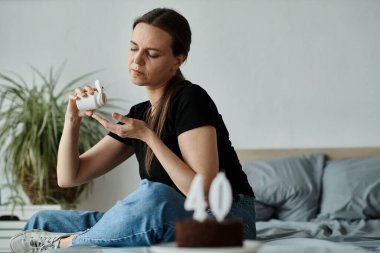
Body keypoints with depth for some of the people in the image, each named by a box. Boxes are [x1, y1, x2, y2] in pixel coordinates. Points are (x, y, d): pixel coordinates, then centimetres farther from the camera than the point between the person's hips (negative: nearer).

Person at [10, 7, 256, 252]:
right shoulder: (140, 114, 10)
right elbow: (69, 177, 11)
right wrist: (73, 118, -5)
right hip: (168, 225, 6)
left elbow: (204, 192, -22)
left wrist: (147, 136, -22)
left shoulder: (191, 100, -12)